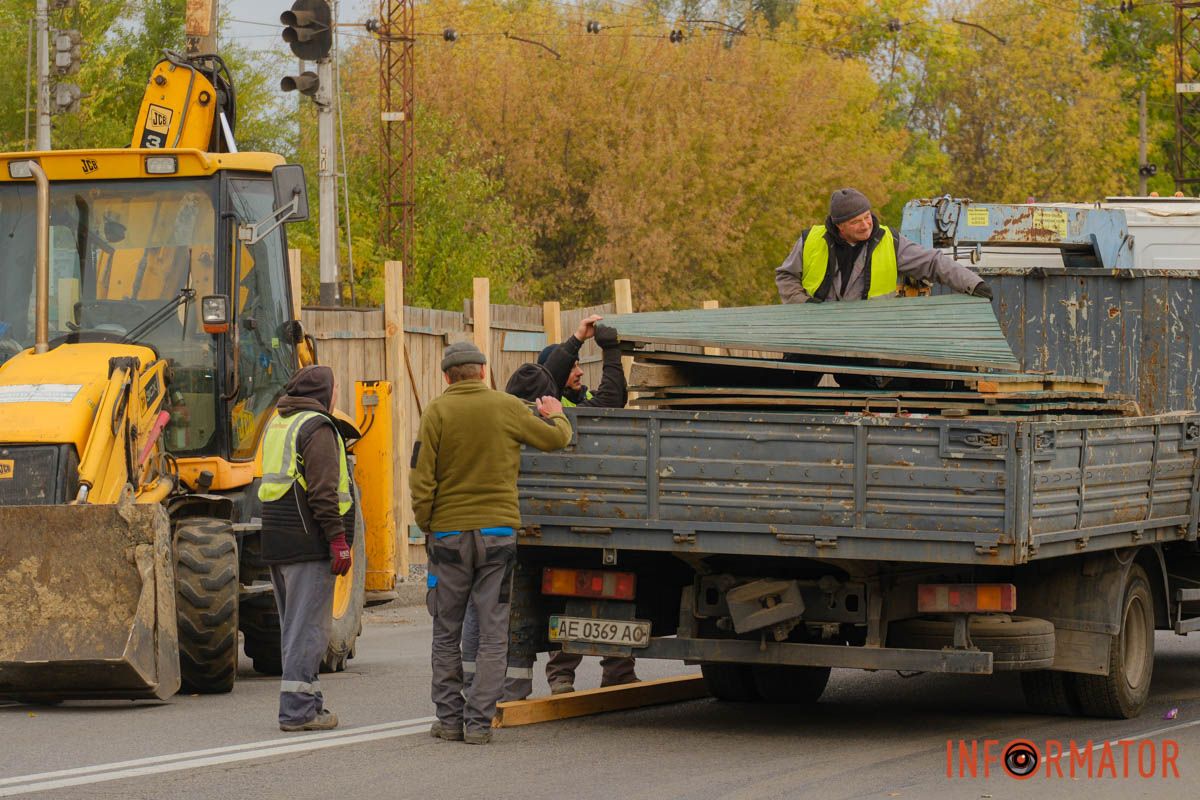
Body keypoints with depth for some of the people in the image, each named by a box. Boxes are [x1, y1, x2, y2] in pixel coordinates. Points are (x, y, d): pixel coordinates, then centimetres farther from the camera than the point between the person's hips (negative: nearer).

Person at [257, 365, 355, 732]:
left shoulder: (277, 424, 18)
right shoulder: (317, 428, -10)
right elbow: (323, 491, -18)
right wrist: (338, 539, -17)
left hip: (276, 540, 9)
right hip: (309, 543, -9)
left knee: (294, 626, 15)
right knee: (309, 627, -7)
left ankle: (308, 702, 21)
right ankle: (298, 709, -9)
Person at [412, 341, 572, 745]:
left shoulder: (437, 412, -4)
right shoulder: (508, 407, -2)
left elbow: (422, 478, -7)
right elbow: (556, 439, 9)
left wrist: (426, 524, 5)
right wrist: (556, 415, 29)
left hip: (449, 533, 0)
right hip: (498, 530, 0)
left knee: (446, 635, 11)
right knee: (493, 635, 4)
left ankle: (449, 718, 12)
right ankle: (478, 722, -1)